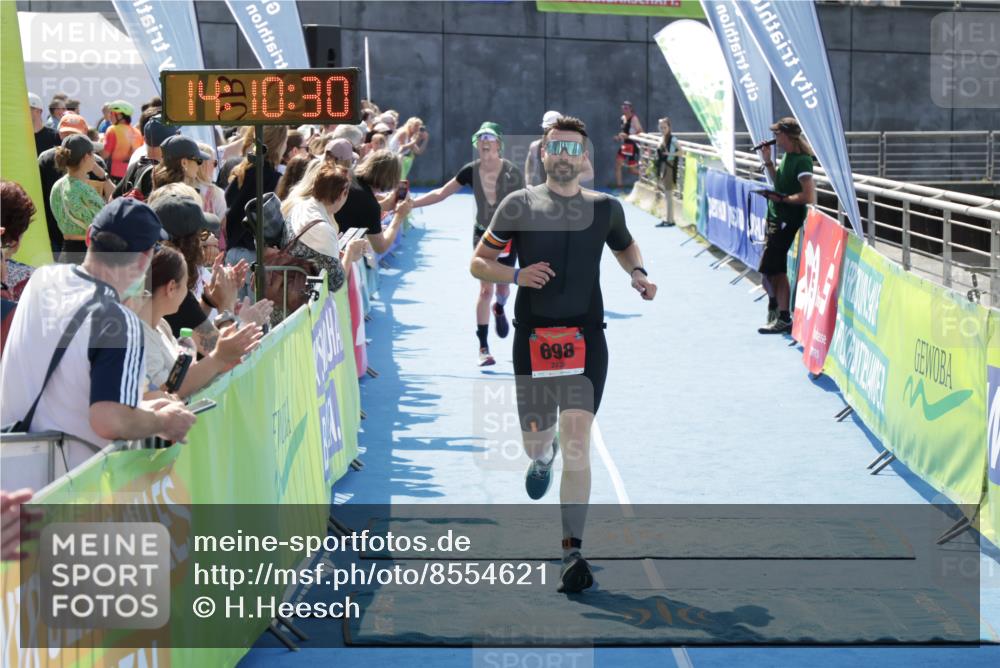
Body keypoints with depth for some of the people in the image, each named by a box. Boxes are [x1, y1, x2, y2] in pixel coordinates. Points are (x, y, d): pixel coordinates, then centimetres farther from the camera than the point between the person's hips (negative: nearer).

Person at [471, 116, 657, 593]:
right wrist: (516, 275, -13)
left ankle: (572, 549, -13)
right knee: (535, 441, 9)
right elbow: (478, 263, 7)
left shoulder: (604, 208, 8)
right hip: (532, 338, 1)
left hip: (585, 338, 0)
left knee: (577, 434, -15)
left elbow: (625, 247, 27)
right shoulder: (519, 205, 3)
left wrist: (638, 274, 5)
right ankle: (543, 456, 50)